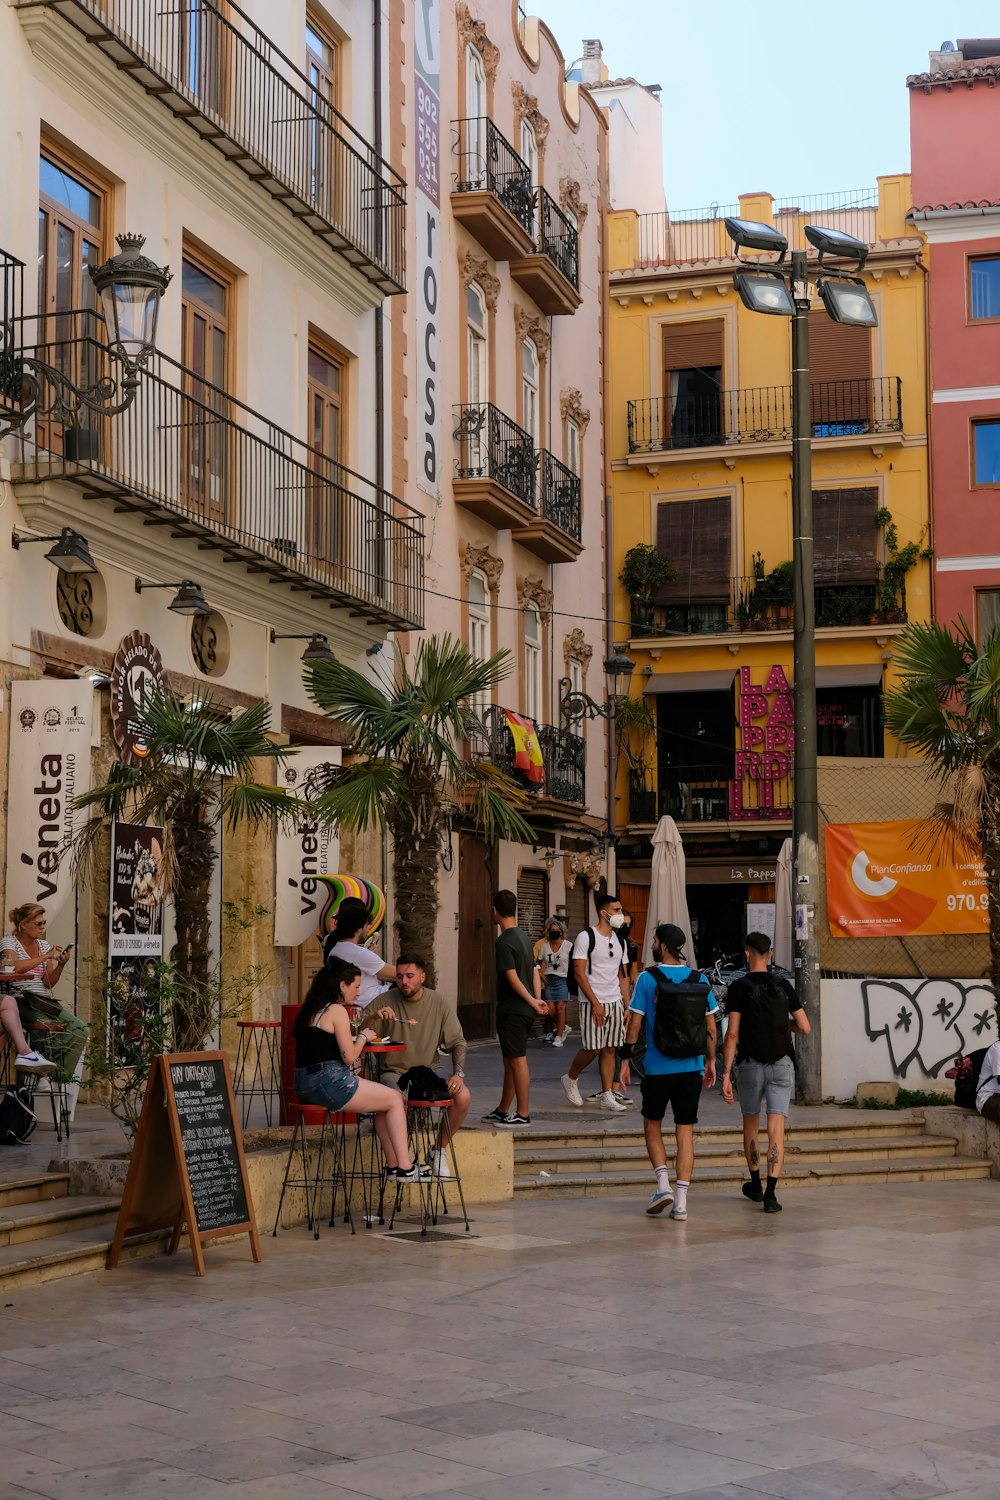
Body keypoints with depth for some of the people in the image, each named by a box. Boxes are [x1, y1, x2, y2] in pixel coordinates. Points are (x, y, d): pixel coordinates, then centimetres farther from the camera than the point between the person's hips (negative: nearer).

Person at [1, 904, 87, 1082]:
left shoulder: (44, 945, 17)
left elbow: (48, 983, 12)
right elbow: (15, 967, -21)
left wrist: (61, 965, -5)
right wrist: (46, 957, -19)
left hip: (44, 1003, 6)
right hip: (20, 1002, -6)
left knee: (79, 1028, -18)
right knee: (52, 1026, -33)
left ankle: (61, 1078, -17)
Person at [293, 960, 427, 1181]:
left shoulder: (312, 1010, 17)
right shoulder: (336, 1010, -11)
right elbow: (349, 1056, -12)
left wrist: (372, 1020, 21)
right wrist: (364, 1036, 5)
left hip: (306, 1086, 10)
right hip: (328, 1082, -10)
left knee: (384, 1101, 21)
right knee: (395, 1099, 3)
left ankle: (393, 1165, 21)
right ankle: (405, 1168, 3)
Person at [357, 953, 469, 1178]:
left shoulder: (440, 1003, 2)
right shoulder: (385, 1001, -3)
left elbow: (457, 1042, 5)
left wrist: (458, 1074, -11)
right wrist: (372, 1018, -25)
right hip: (393, 1073, -3)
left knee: (463, 1097, -23)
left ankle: (439, 1152, 2)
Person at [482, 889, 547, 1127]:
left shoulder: (504, 941, -15)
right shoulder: (524, 937, 13)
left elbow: (513, 978, -19)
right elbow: (535, 971, 11)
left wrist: (532, 1002, -13)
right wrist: (538, 999, 4)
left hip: (512, 1010, -9)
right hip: (523, 1010, 9)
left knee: (517, 1061, -4)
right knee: (510, 1061, 15)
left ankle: (522, 1114, 0)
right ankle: (503, 1111, 24)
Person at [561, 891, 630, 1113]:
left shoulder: (620, 941, 12)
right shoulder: (586, 937, -8)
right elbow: (579, 973, -12)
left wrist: (628, 1006, 9)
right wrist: (595, 1003, -17)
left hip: (615, 1003, 6)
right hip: (592, 1003, -6)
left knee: (610, 1049, 4)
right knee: (592, 1049, -7)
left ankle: (607, 1095, 6)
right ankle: (570, 1079, 17)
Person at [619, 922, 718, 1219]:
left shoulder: (647, 979, -6)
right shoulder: (699, 980, 3)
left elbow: (635, 1022, -6)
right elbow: (710, 1027, 6)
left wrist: (625, 1060, 2)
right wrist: (710, 1061, 17)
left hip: (658, 1067, -2)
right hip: (691, 1067, 2)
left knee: (652, 1125, 16)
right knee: (685, 1131, 5)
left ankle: (662, 1182, 0)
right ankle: (681, 1199, 2)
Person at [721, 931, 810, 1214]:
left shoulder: (739, 987, -6)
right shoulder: (783, 986, 4)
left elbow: (732, 1034, -11)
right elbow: (804, 1028, 4)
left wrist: (725, 1075, -10)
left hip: (750, 1065, -1)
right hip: (782, 1064, 1)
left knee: (751, 1125, 18)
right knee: (776, 1129, -3)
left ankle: (755, 1185, 32)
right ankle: (770, 1193, -14)